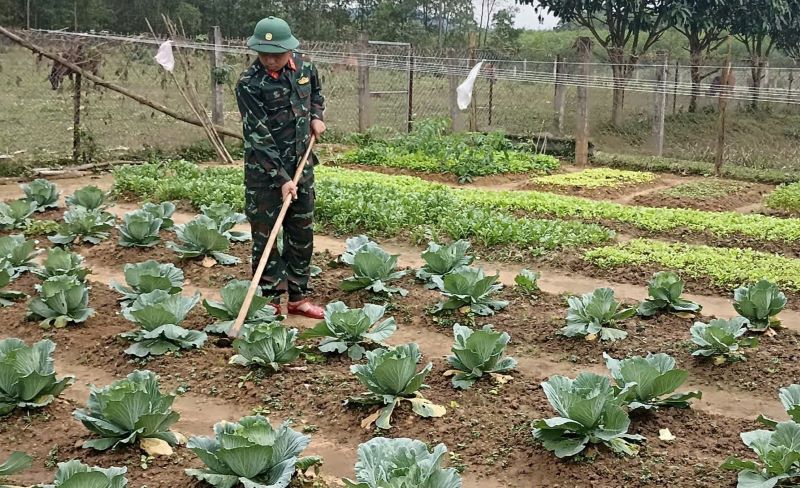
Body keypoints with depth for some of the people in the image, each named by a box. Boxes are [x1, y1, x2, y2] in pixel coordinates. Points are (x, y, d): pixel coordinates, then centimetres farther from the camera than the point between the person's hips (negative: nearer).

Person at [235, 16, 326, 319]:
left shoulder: (305, 65, -2)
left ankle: (298, 298, 24)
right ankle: (269, 303, 10)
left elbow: (316, 92, 22)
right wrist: (281, 178, -24)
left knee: (302, 234, 11)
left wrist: (317, 116, 2)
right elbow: (258, 136, -21)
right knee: (266, 237, 0)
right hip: (264, 171, -5)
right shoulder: (249, 84, -18)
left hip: (302, 165, 5)